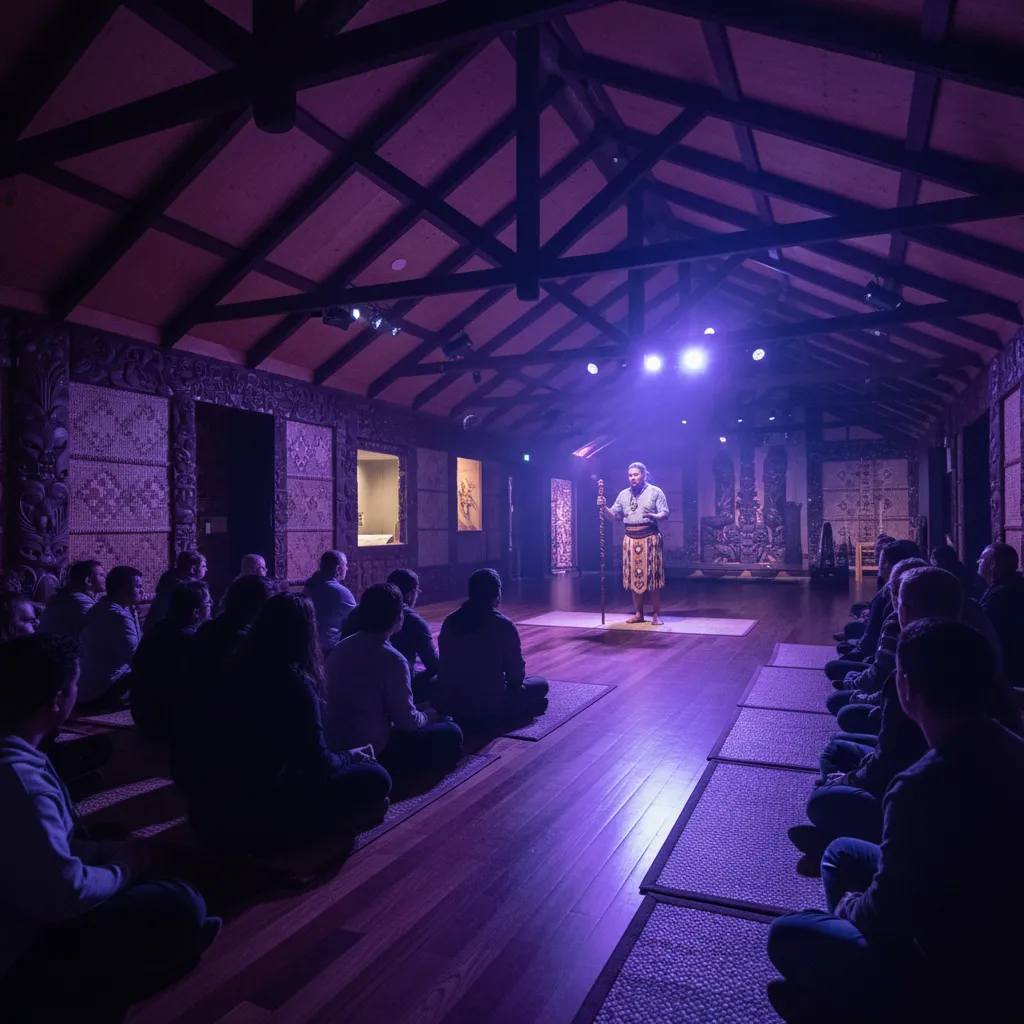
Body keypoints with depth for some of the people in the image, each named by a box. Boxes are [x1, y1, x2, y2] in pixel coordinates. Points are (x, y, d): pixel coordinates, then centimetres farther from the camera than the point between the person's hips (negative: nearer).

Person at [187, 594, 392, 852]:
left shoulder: (237, 671, 4)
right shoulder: (296, 685, -17)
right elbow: (319, 767, -10)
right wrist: (350, 756, 11)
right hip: (253, 821, -8)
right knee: (375, 778, -3)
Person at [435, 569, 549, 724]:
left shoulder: (450, 621, 1)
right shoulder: (504, 625, -14)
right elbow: (516, 675, -8)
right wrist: (512, 681, 16)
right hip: (488, 706, -6)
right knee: (540, 683, 14)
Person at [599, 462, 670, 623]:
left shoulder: (655, 492, 1)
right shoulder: (623, 494, 13)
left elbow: (665, 513, -6)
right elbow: (613, 515, 11)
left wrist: (654, 516, -27)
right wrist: (604, 507, -8)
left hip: (650, 537, -4)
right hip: (630, 538, 4)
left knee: (652, 576, -2)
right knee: (634, 577, 6)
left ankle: (656, 614, 5)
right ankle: (638, 613, 15)